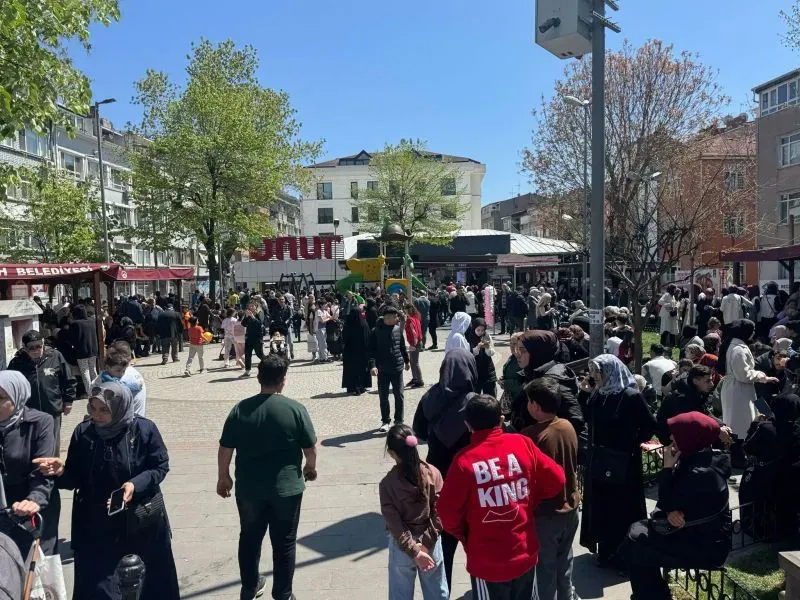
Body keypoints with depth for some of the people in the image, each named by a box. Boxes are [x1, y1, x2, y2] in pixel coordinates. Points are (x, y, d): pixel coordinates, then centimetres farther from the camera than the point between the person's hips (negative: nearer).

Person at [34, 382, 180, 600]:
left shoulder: (144, 429, -16)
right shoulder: (83, 432, -10)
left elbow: (160, 467, -10)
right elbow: (75, 478, -2)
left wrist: (136, 485, -25)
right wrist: (62, 471, -23)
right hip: (96, 521, 1)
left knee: (159, 571, 18)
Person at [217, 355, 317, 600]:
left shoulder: (240, 409, -6)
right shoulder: (295, 409, -12)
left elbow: (225, 449, -1)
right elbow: (311, 448, -4)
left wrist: (223, 477, 14)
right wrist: (310, 467, 15)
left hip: (248, 487, 3)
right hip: (286, 487, -2)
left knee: (249, 538, 22)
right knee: (284, 543, 13)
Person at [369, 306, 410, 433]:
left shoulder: (398, 328, 2)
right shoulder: (376, 331, -9)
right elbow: (372, 350, -9)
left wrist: (406, 360, 22)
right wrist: (372, 365, -21)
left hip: (397, 367, 3)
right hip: (382, 369, -2)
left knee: (399, 395, 7)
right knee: (383, 396, 6)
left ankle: (399, 420, 20)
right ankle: (385, 421, 20)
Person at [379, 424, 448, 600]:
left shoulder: (387, 483, -17)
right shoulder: (433, 473, -13)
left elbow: (394, 523, -17)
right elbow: (438, 513, -12)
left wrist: (413, 551, -13)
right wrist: (426, 543, -10)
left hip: (402, 545, -2)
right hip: (431, 542, 2)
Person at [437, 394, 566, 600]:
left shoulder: (464, 460, -18)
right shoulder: (523, 444, -9)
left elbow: (447, 512, -12)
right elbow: (556, 480, -1)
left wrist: (465, 536, 7)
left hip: (487, 562, -3)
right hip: (525, 554, 3)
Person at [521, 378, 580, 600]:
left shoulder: (531, 435, -26)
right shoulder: (568, 426, -5)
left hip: (545, 512, -6)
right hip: (570, 506, 7)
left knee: (546, 565, 12)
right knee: (565, 560, 24)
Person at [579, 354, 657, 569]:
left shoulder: (631, 396, -17)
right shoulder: (597, 394, 2)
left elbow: (650, 426, -11)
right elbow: (588, 420, 8)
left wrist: (632, 443, -7)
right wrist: (584, 394, -1)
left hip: (623, 462, -6)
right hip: (599, 459, 6)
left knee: (622, 507, 6)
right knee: (601, 506, 14)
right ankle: (606, 551, 29)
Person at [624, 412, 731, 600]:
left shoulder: (702, 473, -28)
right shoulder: (693, 460, 3)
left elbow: (667, 503, -19)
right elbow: (673, 499, 5)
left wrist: (667, 467, -17)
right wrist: (671, 512, -16)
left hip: (706, 547, -9)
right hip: (696, 533, 9)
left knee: (635, 548, -8)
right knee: (637, 529, 9)